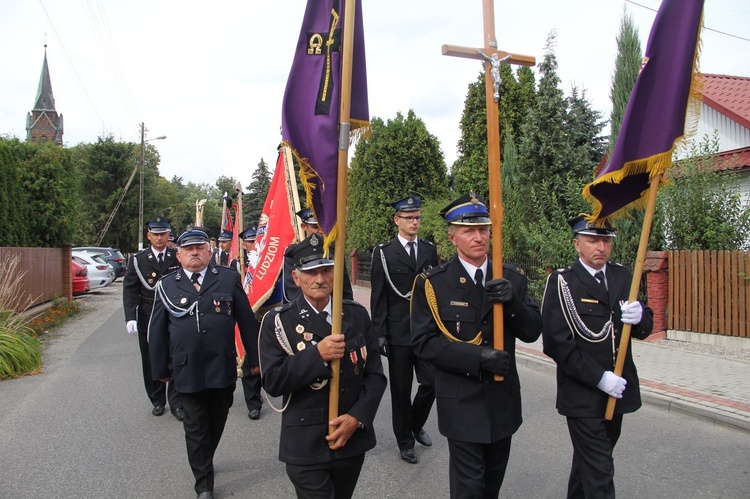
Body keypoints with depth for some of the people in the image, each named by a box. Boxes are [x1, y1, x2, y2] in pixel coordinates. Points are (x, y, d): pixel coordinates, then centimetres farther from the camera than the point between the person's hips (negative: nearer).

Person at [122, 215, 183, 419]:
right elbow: (129, 289, -4)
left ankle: (176, 403, 14)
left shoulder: (178, 257, 0)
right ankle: (157, 401, 28)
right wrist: (130, 317, -15)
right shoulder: (138, 259, 0)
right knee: (151, 360, 11)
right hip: (148, 317, 1)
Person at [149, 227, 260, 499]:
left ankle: (203, 463, 43)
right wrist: (161, 369, 7)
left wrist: (255, 357, 3)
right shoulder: (167, 286, 1)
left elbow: (247, 321, 2)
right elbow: (157, 332, 6)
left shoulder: (229, 278, 0)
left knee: (216, 423, 18)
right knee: (196, 429, 9)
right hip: (187, 371, -1)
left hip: (223, 369, 1)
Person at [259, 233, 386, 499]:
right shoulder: (277, 321, -7)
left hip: (353, 439, 3)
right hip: (305, 445, -3)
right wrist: (317, 354, -24)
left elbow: (375, 375, 0)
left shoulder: (357, 314, 0)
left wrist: (357, 417, -13)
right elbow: (272, 382, -14)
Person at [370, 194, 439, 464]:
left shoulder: (430, 250, 7)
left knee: (431, 382, 4)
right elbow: (378, 297, -5)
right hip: (398, 332, -3)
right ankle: (405, 440, 26)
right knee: (401, 390, 8)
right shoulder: (384, 252, -4)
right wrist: (379, 334, -9)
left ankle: (416, 424, 33)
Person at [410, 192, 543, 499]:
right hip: (462, 403, -4)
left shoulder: (512, 278, 1)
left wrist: (512, 302, -22)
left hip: (503, 400, 4)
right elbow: (423, 343, -15)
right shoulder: (432, 283, -10)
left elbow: (532, 332, -2)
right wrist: (479, 356, -24)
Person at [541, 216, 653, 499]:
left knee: (589, 459, 22)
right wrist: (599, 378, -20)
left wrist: (640, 317, -13)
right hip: (583, 396, -6)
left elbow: (643, 331, 11)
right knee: (599, 473, -2)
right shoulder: (561, 282, -11)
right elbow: (556, 343, -17)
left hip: (617, 391, 6)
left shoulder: (622, 276, 7)